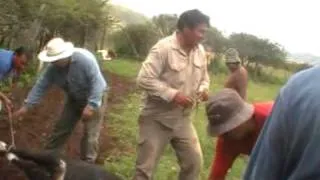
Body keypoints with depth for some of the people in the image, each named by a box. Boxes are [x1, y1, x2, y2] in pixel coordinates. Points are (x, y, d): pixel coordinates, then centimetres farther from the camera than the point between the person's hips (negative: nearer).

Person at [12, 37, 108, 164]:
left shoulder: (84, 59, -34)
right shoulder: (53, 68, -15)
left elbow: (97, 82, -33)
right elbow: (40, 86, -9)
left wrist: (91, 105, -36)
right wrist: (26, 106, -12)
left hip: (95, 97, -6)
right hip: (75, 98, 6)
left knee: (90, 133, -7)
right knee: (61, 127, 11)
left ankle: (87, 164, 7)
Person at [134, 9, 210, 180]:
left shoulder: (200, 51, 2)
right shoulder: (163, 48, -20)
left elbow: (203, 77, 16)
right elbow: (144, 79, -24)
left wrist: (203, 89, -7)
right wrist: (173, 95, -27)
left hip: (183, 119, 6)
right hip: (157, 119, -6)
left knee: (194, 162, 11)